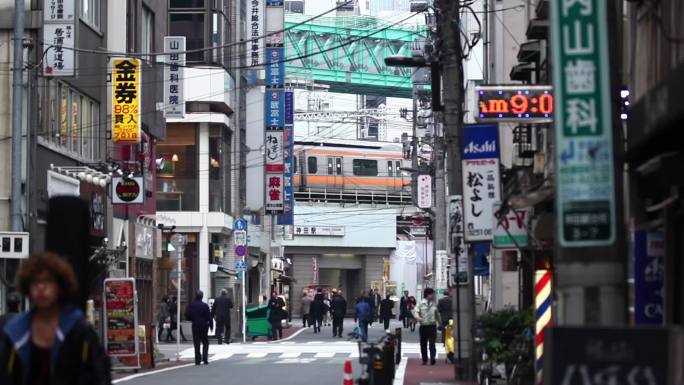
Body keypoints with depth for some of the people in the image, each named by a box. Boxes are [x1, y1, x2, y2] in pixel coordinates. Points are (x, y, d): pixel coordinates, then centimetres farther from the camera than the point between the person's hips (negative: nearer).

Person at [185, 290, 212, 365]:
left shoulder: (190, 305, -3)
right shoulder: (205, 306, -10)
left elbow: (187, 316, 0)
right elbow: (209, 317, -8)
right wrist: (211, 325, 4)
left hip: (195, 327, 2)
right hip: (204, 327, -2)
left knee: (196, 344, 7)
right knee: (205, 343, 10)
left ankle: (197, 360, 3)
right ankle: (205, 359, -1)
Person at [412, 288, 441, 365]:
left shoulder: (434, 304, 11)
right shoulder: (421, 304, 1)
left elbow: (437, 314, 22)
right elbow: (415, 311, -8)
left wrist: (440, 323, 25)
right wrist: (417, 317, -28)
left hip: (432, 326, 1)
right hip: (423, 326, -1)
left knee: (432, 343, -10)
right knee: (423, 344, 6)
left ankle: (433, 358, -15)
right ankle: (424, 359, 16)